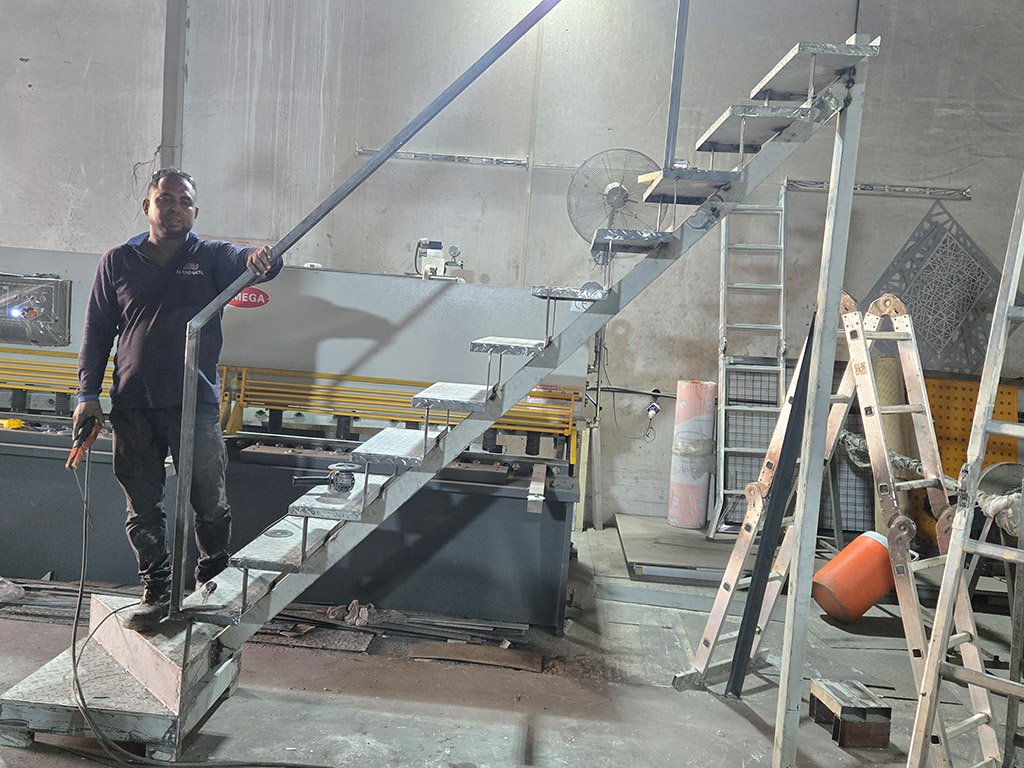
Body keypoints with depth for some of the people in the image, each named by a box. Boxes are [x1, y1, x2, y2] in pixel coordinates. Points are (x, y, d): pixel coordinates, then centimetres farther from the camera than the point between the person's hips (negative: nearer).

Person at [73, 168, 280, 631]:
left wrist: (262, 258, -42)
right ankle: (156, 592, 22)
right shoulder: (118, 262, 9)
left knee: (210, 502, 4)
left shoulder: (212, 257, 5)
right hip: (132, 406, 2)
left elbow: (247, 261, -16)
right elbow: (97, 330, 10)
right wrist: (88, 394, 4)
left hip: (195, 402, -1)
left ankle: (213, 585, 23)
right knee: (143, 507, 8)